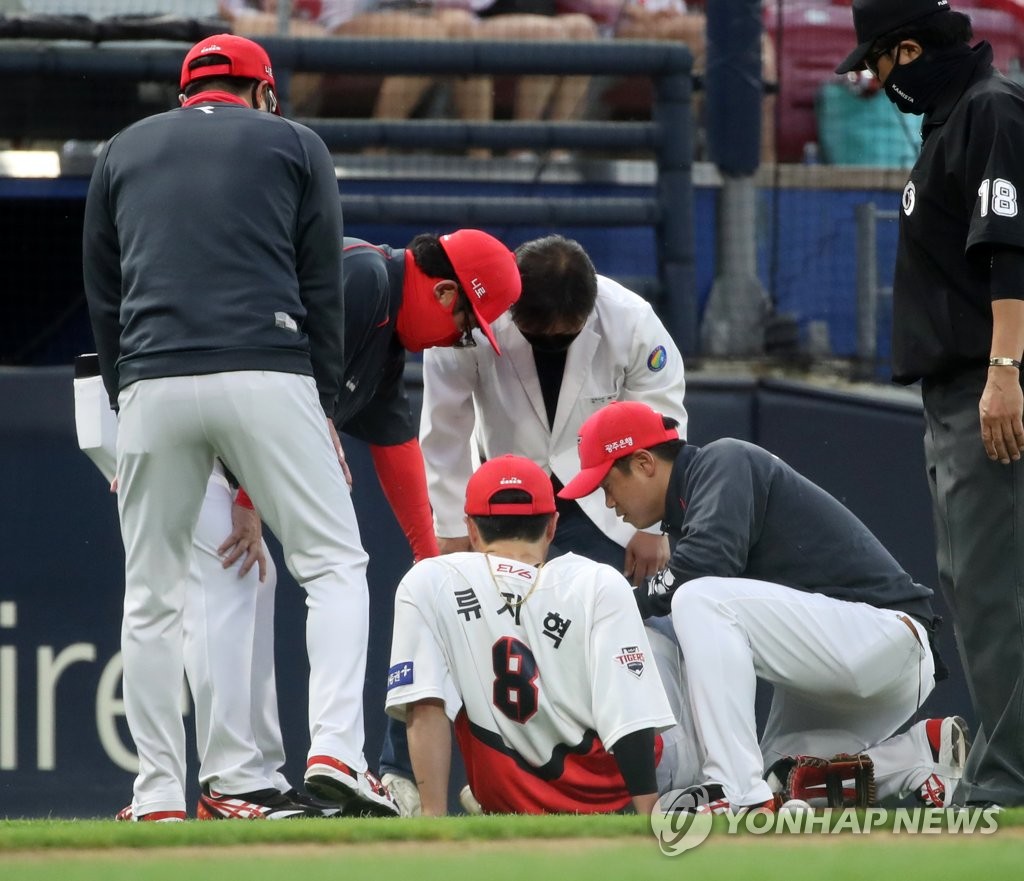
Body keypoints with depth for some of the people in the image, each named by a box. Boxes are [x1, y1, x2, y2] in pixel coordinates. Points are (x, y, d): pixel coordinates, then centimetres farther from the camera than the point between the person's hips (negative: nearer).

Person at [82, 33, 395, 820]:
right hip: (268, 379, -2)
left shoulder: (124, 151, 22)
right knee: (335, 565, 4)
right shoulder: (294, 144, 15)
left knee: (152, 597, 8)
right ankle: (336, 749, -15)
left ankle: (158, 796, 5)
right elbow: (323, 287, 10)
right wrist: (325, 410, 12)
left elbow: (102, 293, 19)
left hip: (152, 385, 2)